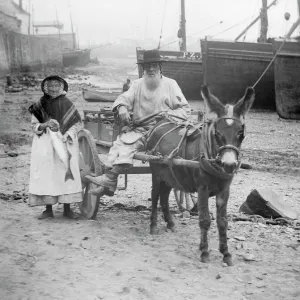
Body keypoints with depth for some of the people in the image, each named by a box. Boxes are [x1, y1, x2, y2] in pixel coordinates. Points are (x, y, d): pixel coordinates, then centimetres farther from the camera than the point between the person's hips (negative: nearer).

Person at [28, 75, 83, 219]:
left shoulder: (67, 104, 2)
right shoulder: (39, 105, 5)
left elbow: (78, 122, 3)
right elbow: (34, 125, 5)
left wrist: (68, 134, -12)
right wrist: (44, 125, -15)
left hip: (65, 142, -1)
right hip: (45, 144, 1)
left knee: (66, 171, -6)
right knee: (46, 172, -4)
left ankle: (67, 208, 1)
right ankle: (48, 209, 2)